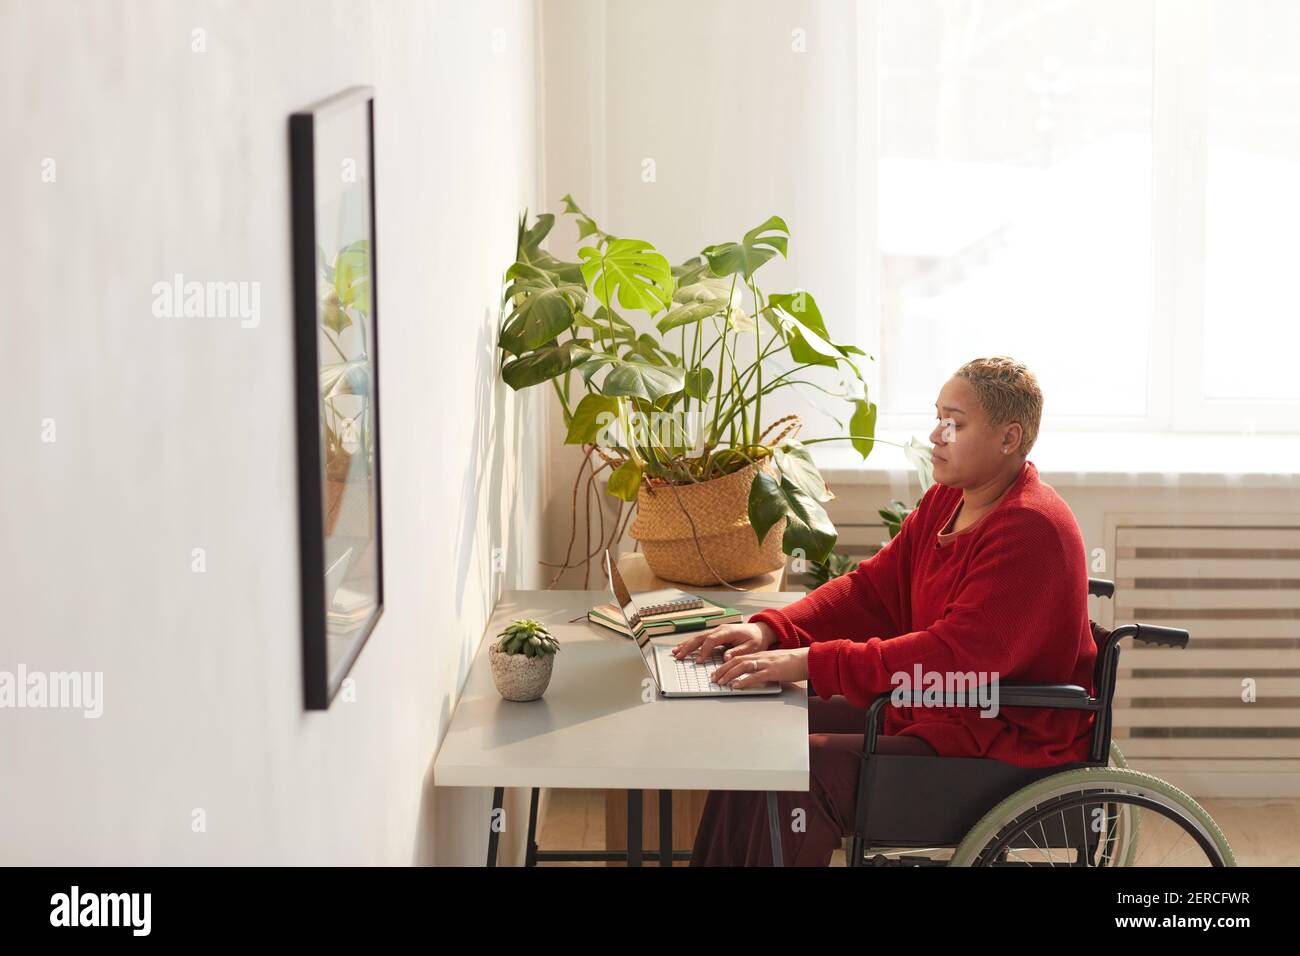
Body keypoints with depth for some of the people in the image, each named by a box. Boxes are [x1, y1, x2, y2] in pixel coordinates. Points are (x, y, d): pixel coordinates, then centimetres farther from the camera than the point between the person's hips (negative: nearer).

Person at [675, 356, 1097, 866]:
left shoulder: (1032, 530, -21)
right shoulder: (947, 500, 10)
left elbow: (955, 656, -30)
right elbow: (872, 589, 11)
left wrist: (811, 662, -31)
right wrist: (769, 630, -6)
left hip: (1003, 744, -10)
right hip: (933, 712, 10)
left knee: (799, 768, -23)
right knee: (757, 730, 3)